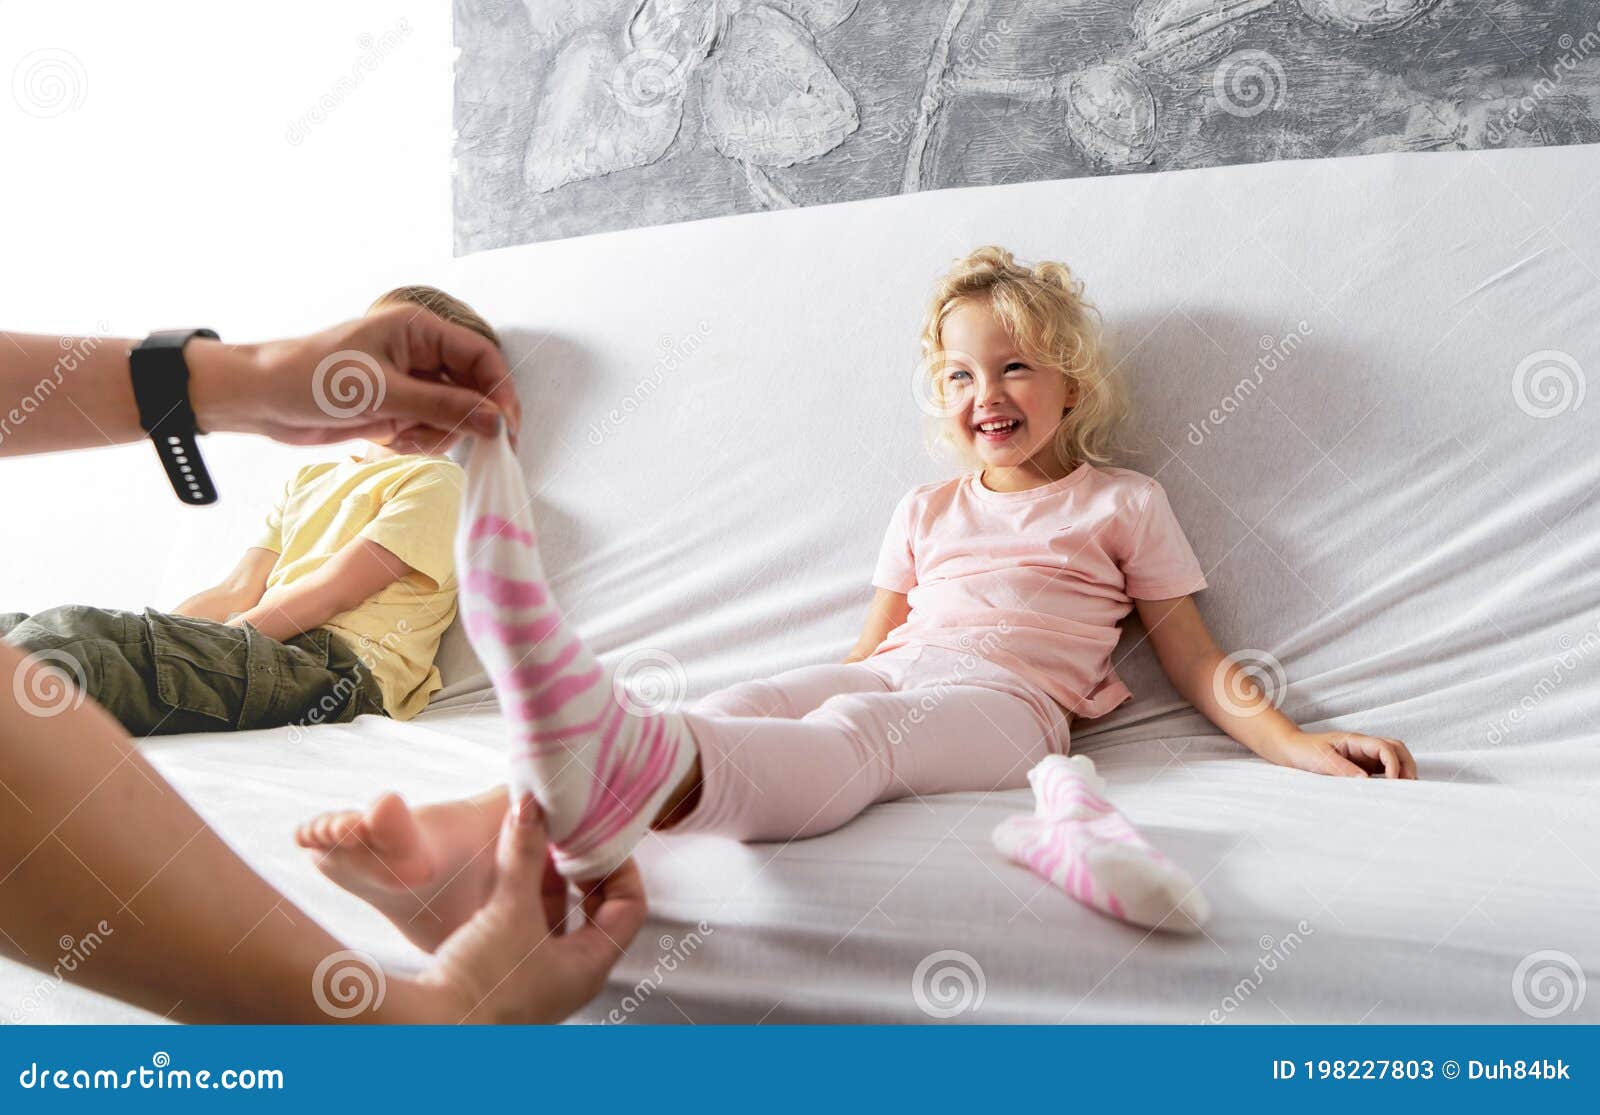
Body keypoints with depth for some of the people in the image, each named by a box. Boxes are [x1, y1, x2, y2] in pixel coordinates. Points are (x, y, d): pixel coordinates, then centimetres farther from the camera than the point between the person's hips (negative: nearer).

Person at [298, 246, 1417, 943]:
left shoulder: (1125, 503, 18)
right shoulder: (926, 511, 29)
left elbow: (1197, 661, 15)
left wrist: (1296, 742, 0)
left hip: (1002, 701, -4)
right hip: (883, 677, 4)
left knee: (855, 732, -38)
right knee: (737, 706, -29)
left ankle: (623, 774, -70)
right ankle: (481, 835, -52)